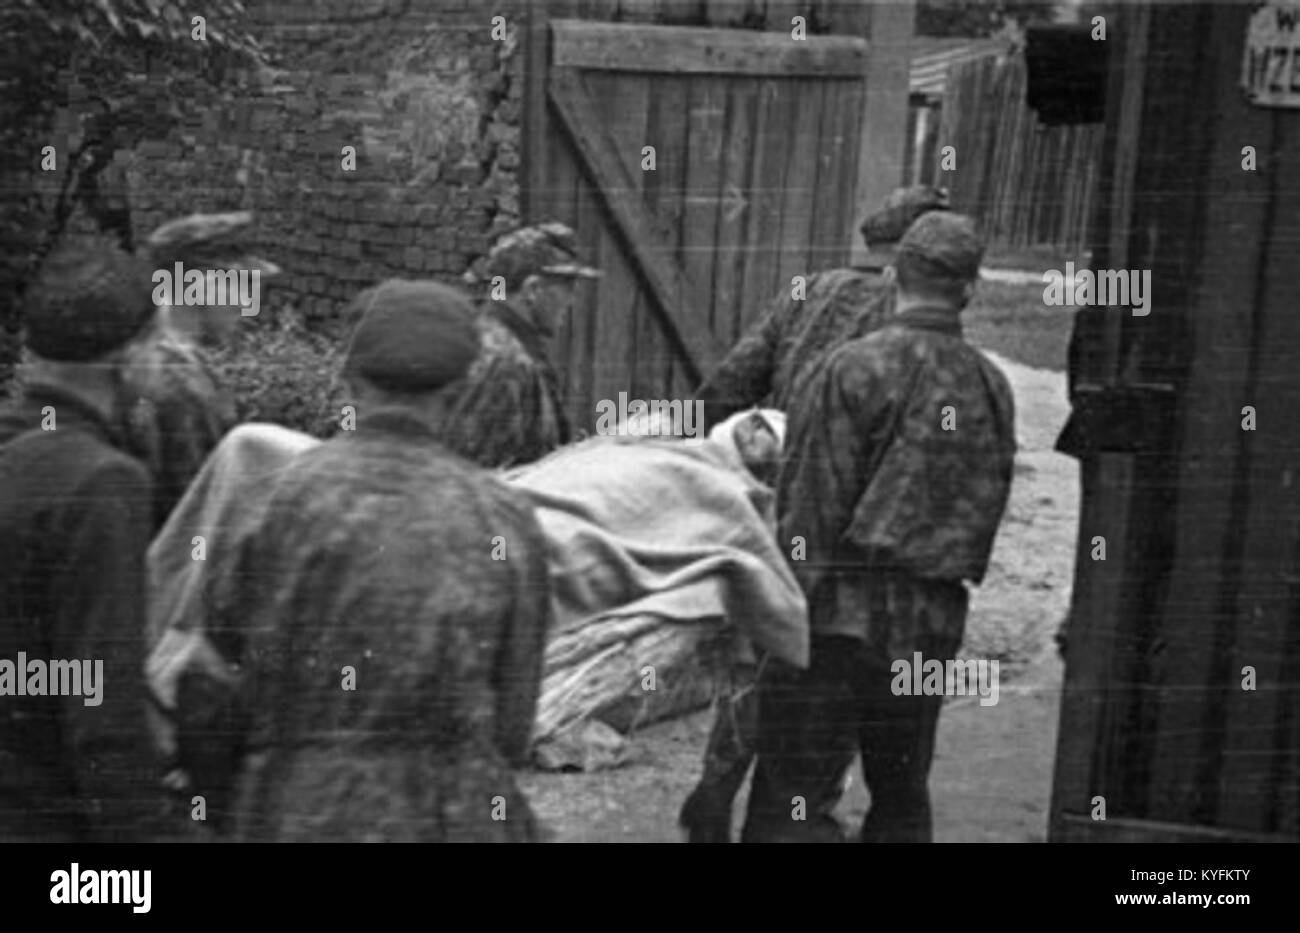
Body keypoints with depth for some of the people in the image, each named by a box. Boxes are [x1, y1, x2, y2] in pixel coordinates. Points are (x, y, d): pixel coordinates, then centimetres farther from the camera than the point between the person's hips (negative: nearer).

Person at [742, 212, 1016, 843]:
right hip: (936, 624, 6)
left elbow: (810, 510, -13)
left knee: (793, 802, -2)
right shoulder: (993, 388, 5)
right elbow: (984, 512, 9)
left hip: (843, 615, -6)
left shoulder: (856, 369, -12)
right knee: (902, 797, 19)